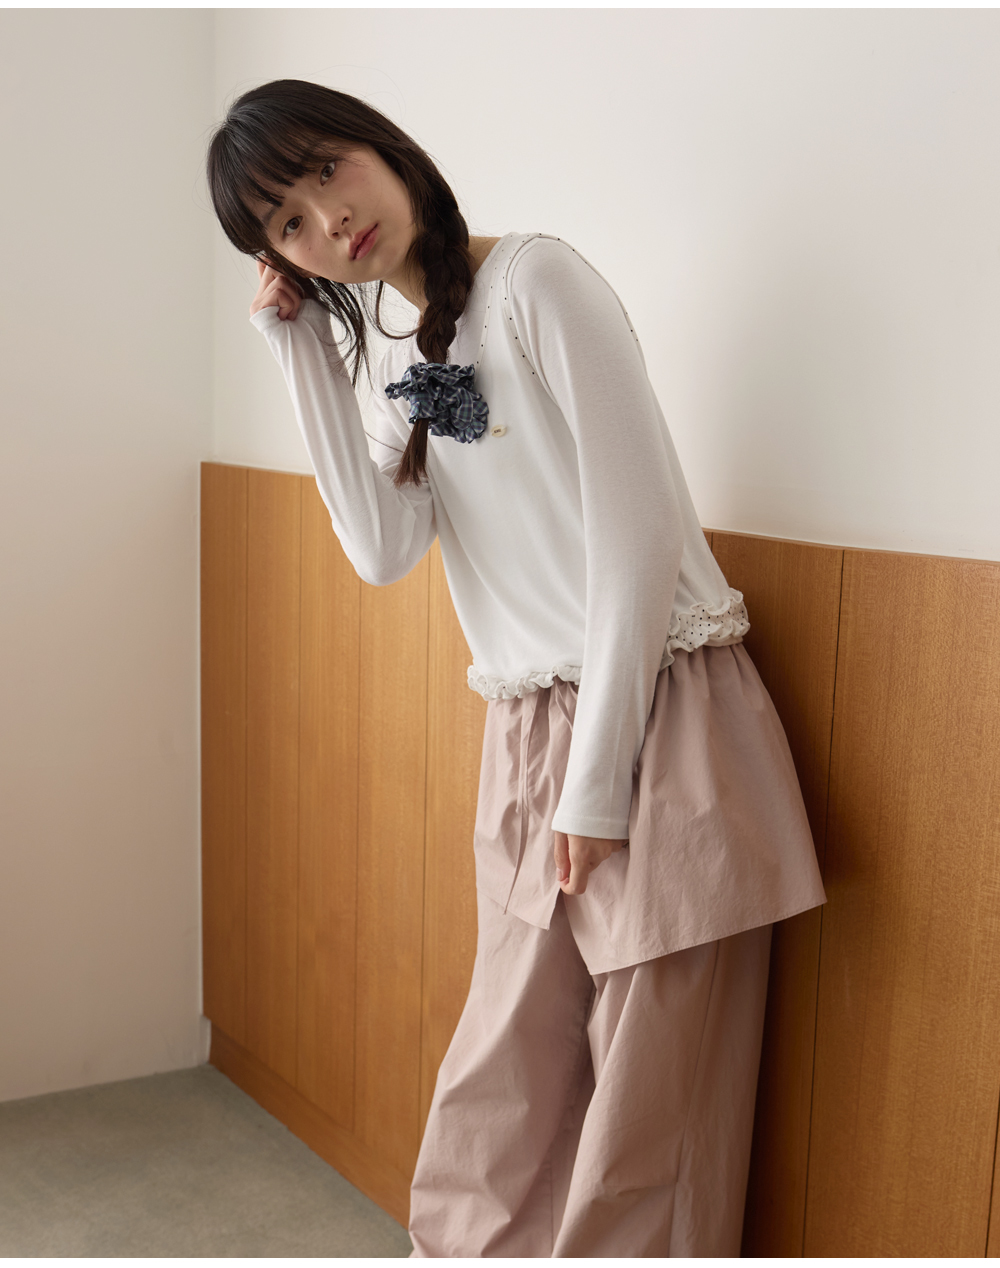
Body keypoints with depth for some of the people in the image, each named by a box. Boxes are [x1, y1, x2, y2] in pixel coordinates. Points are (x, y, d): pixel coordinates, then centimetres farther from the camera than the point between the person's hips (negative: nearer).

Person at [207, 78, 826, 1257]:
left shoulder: (535, 279, -7)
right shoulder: (405, 366, 14)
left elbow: (635, 531, -13)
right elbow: (383, 549, -4)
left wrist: (598, 781, -14)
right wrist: (302, 349, 0)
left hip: (660, 722, -6)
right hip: (530, 747, 6)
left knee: (644, 1112, 5)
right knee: (499, 1100, 13)